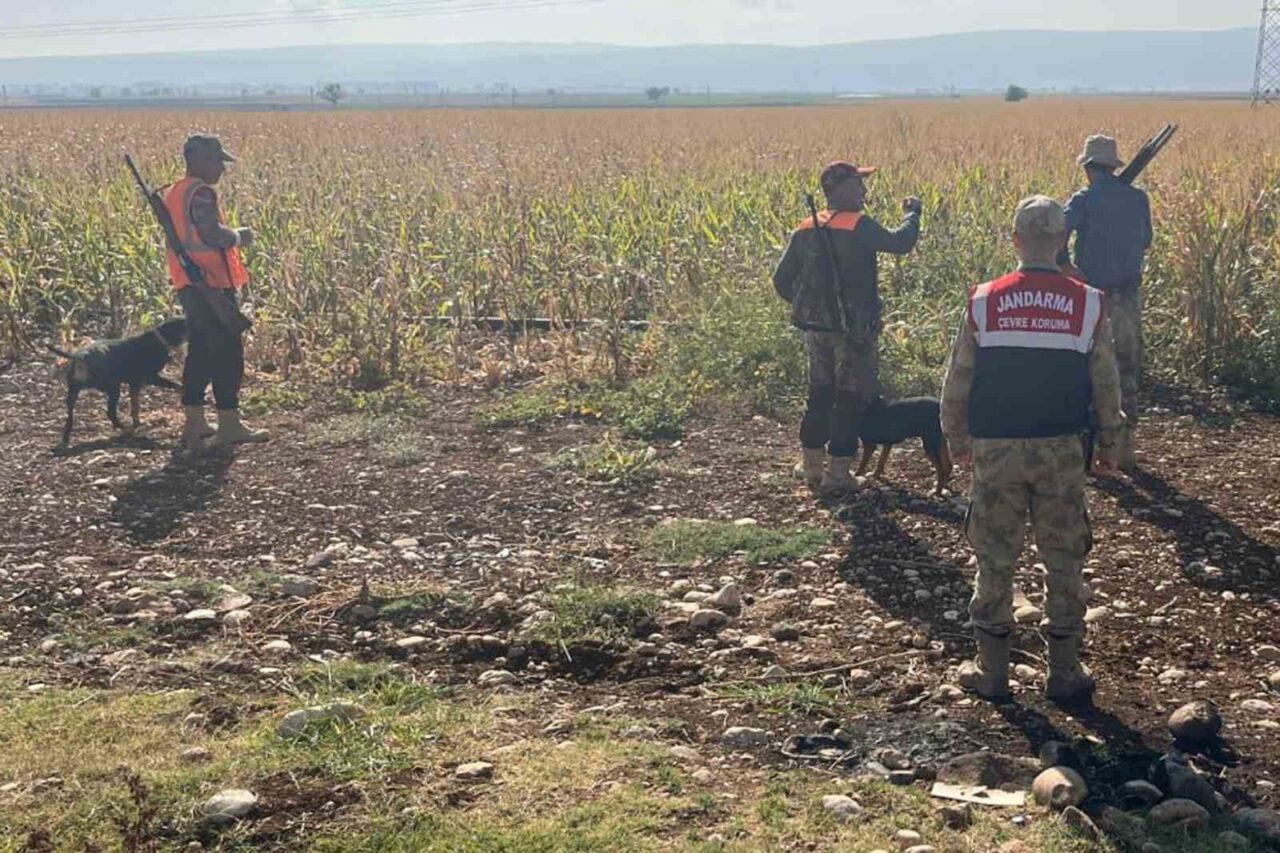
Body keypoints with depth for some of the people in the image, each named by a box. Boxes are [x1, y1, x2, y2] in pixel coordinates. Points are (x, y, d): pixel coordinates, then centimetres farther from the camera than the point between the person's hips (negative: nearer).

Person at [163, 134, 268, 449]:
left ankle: (194, 423, 18)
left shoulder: (174, 193, 17)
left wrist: (232, 236, 18)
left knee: (200, 352, 14)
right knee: (227, 352, -4)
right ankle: (230, 425, -3)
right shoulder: (200, 193, -15)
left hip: (188, 286, 10)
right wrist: (239, 236, -6)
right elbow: (213, 234, -24)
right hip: (212, 286, -10)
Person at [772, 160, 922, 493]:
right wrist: (912, 212, 4)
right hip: (852, 327, -6)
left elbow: (782, 280, 7)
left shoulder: (806, 229, 5)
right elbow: (901, 242, -14)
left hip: (815, 325, 6)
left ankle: (811, 465, 22)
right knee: (851, 397, 3)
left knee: (820, 394, 18)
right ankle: (837, 471, 4)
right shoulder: (859, 226, -15)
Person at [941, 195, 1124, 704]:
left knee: (995, 558, 10)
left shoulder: (983, 302, -6)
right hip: (1061, 452, 0)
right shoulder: (1088, 305, -5)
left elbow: (957, 383, 1)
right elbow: (1106, 386, 2)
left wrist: (956, 440, 15)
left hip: (996, 451, 0)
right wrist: (1109, 446, 16)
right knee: (1063, 562, 11)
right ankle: (1065, 674, 17)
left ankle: (991, 671, 18)